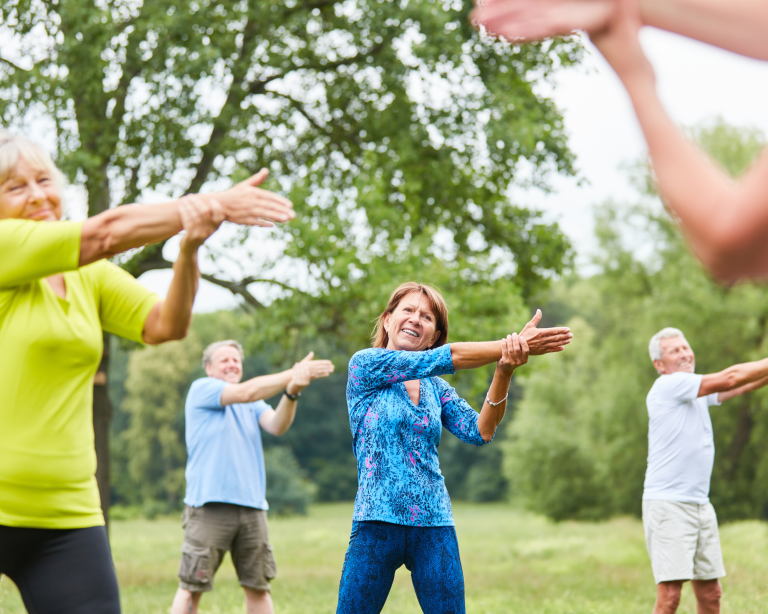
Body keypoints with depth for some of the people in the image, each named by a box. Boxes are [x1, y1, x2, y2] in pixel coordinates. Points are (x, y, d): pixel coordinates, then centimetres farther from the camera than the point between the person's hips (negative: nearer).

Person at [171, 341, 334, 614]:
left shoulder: (253, 405, 19)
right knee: (191, 587, -6)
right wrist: (295, 373, -13)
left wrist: (291, 392, -20)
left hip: (251, 507, 6)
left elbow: (277, 426, -1)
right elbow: (246, 392, -12)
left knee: (258, 586, 8)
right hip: (209, 506, -5)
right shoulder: (201, 389, 3)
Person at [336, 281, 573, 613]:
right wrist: (512, 345, -14)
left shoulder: (436, 388, 14)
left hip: (435, 526, 4)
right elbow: (446, 358, -10)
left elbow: (479, 431, -3)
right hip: (377, 524, -4)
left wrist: (504, 371, -18)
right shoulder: (364, 365, -1)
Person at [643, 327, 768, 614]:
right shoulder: (667, 386, -8)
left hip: (700, 504, 8)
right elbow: (729, 379, -11)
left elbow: (740, 385, 8)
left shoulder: (697, 392, 17)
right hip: (668, 504, -8)